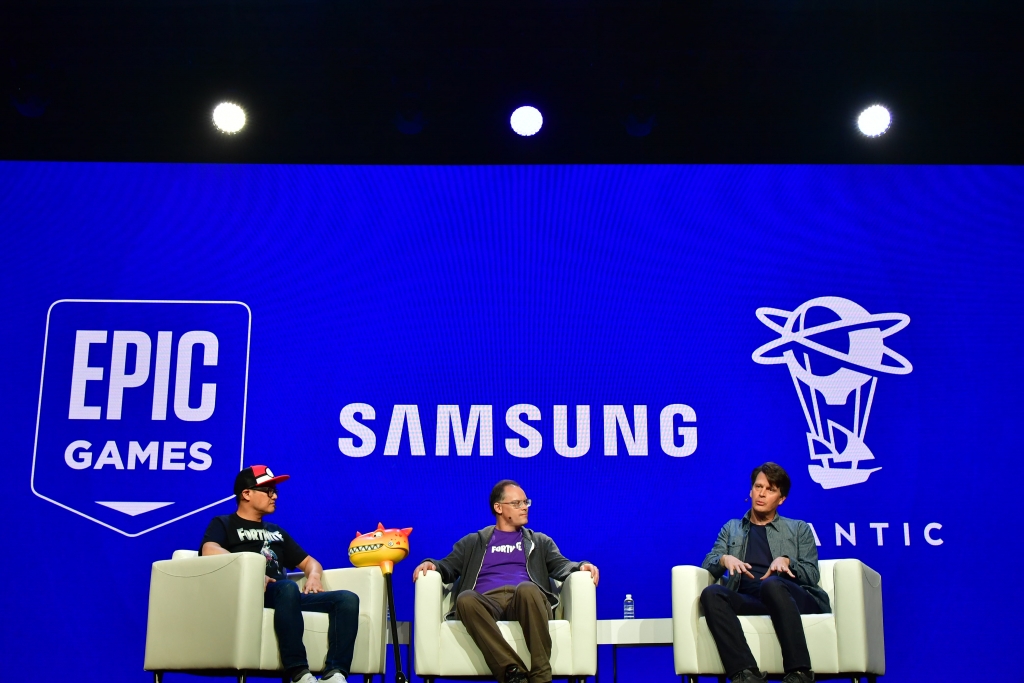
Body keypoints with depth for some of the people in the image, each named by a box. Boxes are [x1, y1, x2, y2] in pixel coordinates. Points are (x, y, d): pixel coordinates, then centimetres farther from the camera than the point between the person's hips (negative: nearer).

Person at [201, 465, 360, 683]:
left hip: (285, 596, 6)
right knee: (288, 587, -39)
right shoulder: (224, 524, 14)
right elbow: (209, 550, -8)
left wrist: (314, 576, 8)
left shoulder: (276, 532, 34)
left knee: (347, 599, -17)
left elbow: (308, 561, 34)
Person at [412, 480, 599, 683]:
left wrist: (581, 567, -9)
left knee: (527, 588, -37)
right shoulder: (473, 542, 29)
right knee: (466, 598, -36)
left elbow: (561, 566, 14)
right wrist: (431, 564, -8)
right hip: (487, 603, 0)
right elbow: (449, 567, 16)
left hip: (525, 602, 0)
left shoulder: (540, 542, 30)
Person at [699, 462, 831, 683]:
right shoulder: (731, 528, 29)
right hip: (749, 601, 2)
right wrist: (724, 559, -9)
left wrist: (787, 561, -9)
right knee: (711, 594, -32)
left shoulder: (799, 529, 25)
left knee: (771, 584, -38)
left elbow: (812, 574, 12)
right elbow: (708, 565, 15)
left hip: (794, 599, -1)